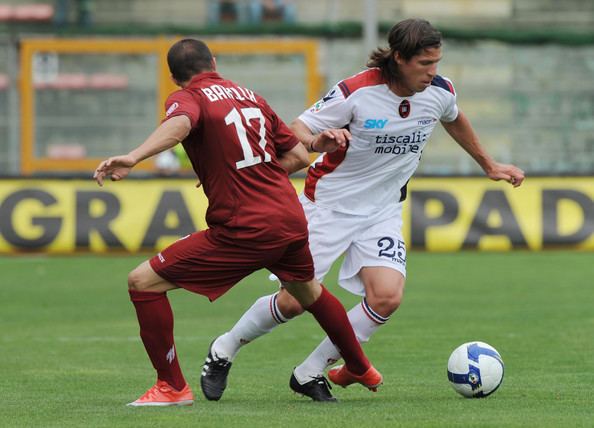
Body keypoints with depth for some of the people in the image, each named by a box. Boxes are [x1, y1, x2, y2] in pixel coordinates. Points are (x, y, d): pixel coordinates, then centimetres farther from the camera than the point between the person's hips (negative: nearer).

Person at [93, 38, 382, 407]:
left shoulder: (187, 98, -2)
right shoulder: (249, 96, 17)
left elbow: (178, 125, -29)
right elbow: (299, 155, 17)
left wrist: (133, 158, -45)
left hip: (243, 231, -7)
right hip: (291, 220, 7)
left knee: (143, 282, 1)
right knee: (309, 291, 36)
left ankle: (172, 387, 2)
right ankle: (361, 369, 55)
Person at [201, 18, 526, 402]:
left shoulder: (440, 92, -8)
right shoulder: (356, 93, -23)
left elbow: (455, 120, 17)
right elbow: (295, 130, -17)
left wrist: (489, 165, 27)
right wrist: (316, 140, -40)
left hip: (383, 211, 4)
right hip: (328, 204, -4)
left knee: (387, 297, -18)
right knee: (294, 301, -4)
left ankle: (311, 373, -1)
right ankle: (225, 350, 24)